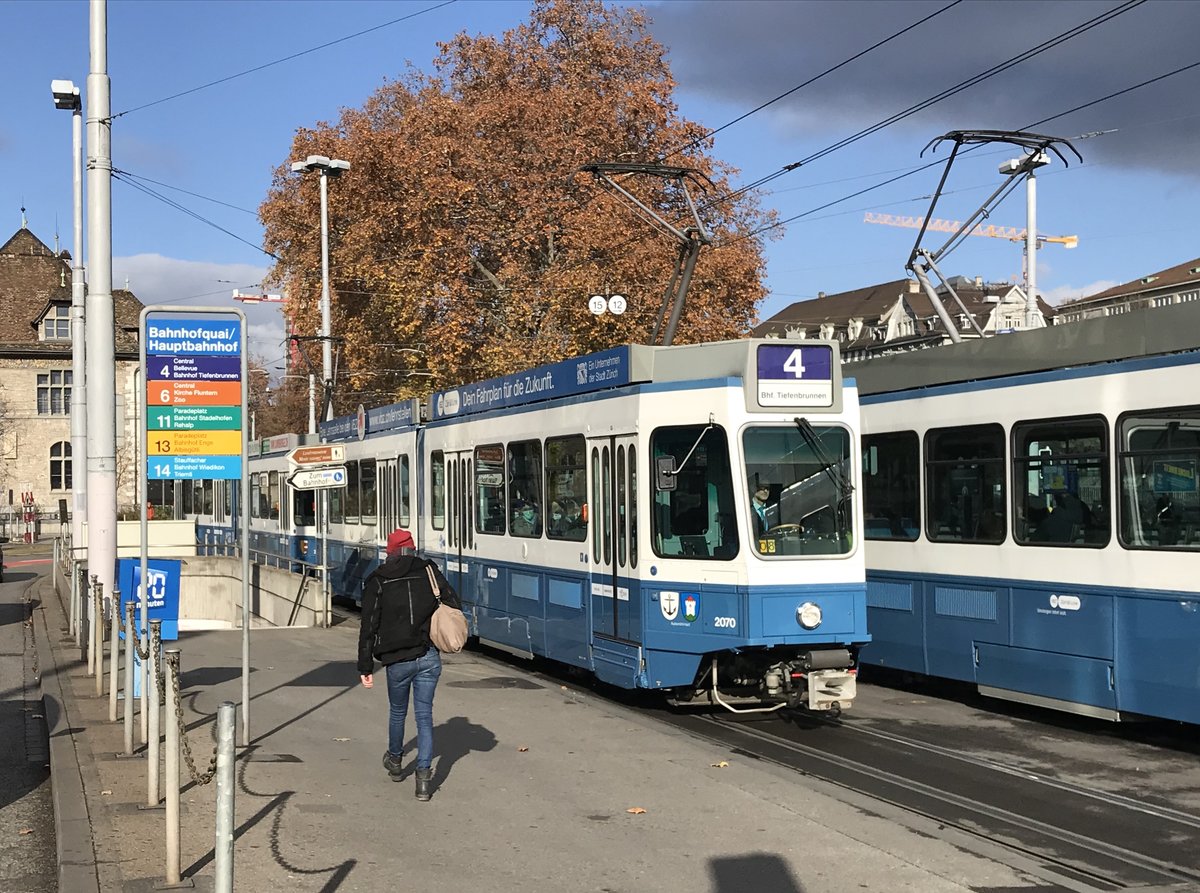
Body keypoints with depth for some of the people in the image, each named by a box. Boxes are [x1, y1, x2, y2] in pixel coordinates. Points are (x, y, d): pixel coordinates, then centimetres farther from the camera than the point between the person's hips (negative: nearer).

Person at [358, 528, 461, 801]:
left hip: (398, 660, -1)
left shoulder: (377, 582, -3)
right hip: (430, 658, 1)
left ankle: (395, 761, 44)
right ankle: (424, 778, 0)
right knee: (424, 715, 6)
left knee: (397, 711, 21)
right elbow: (454, 604, 2)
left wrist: (365, 667, -1)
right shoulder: (429, 572, 2)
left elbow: (368, 628, -5)